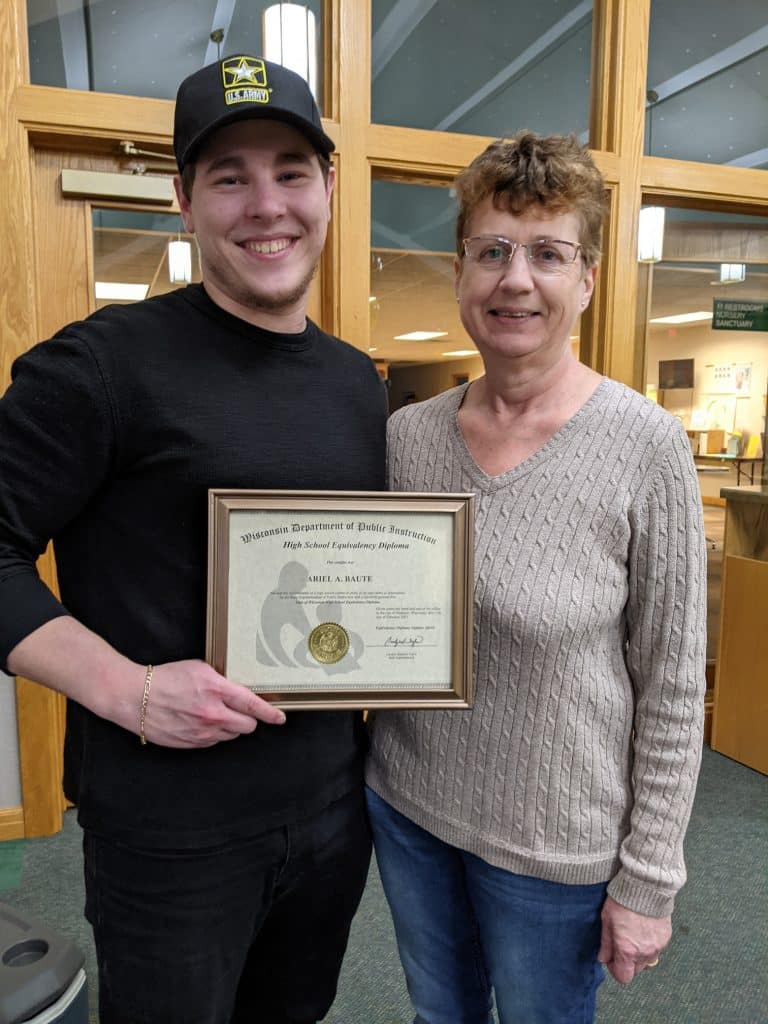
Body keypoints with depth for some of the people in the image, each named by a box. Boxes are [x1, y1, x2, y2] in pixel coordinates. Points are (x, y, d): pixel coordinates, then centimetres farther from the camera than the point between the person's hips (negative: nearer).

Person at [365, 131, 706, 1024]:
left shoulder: (646, 448, -17)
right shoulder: (406, 434, -6)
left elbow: (672, 687, -12)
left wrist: (647, 879, -8)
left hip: (555, 843, -3)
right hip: (405, 807, 4)